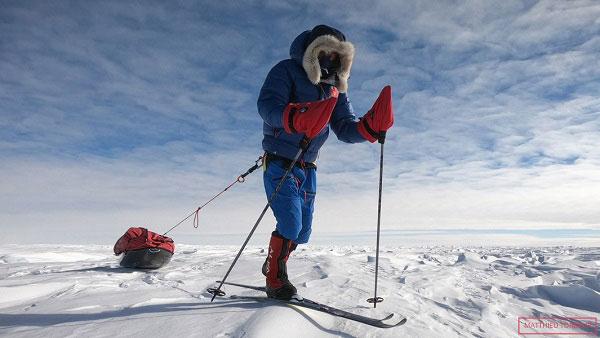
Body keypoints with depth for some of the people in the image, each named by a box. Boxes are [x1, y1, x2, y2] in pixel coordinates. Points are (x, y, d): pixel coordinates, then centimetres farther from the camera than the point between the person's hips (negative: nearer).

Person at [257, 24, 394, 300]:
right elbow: (267, 105, -23)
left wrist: (371, 126, -19)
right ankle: (275, 279, 5)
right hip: (279, 163, -6)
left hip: (308, 168, 6)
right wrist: (296, 118, -43)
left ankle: (273, 267, 33)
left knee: (302, 231, 9)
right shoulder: (287, 71, -6)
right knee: (290, 223, -16)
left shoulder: (336, 89, 10)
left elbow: (346, 129, 1)